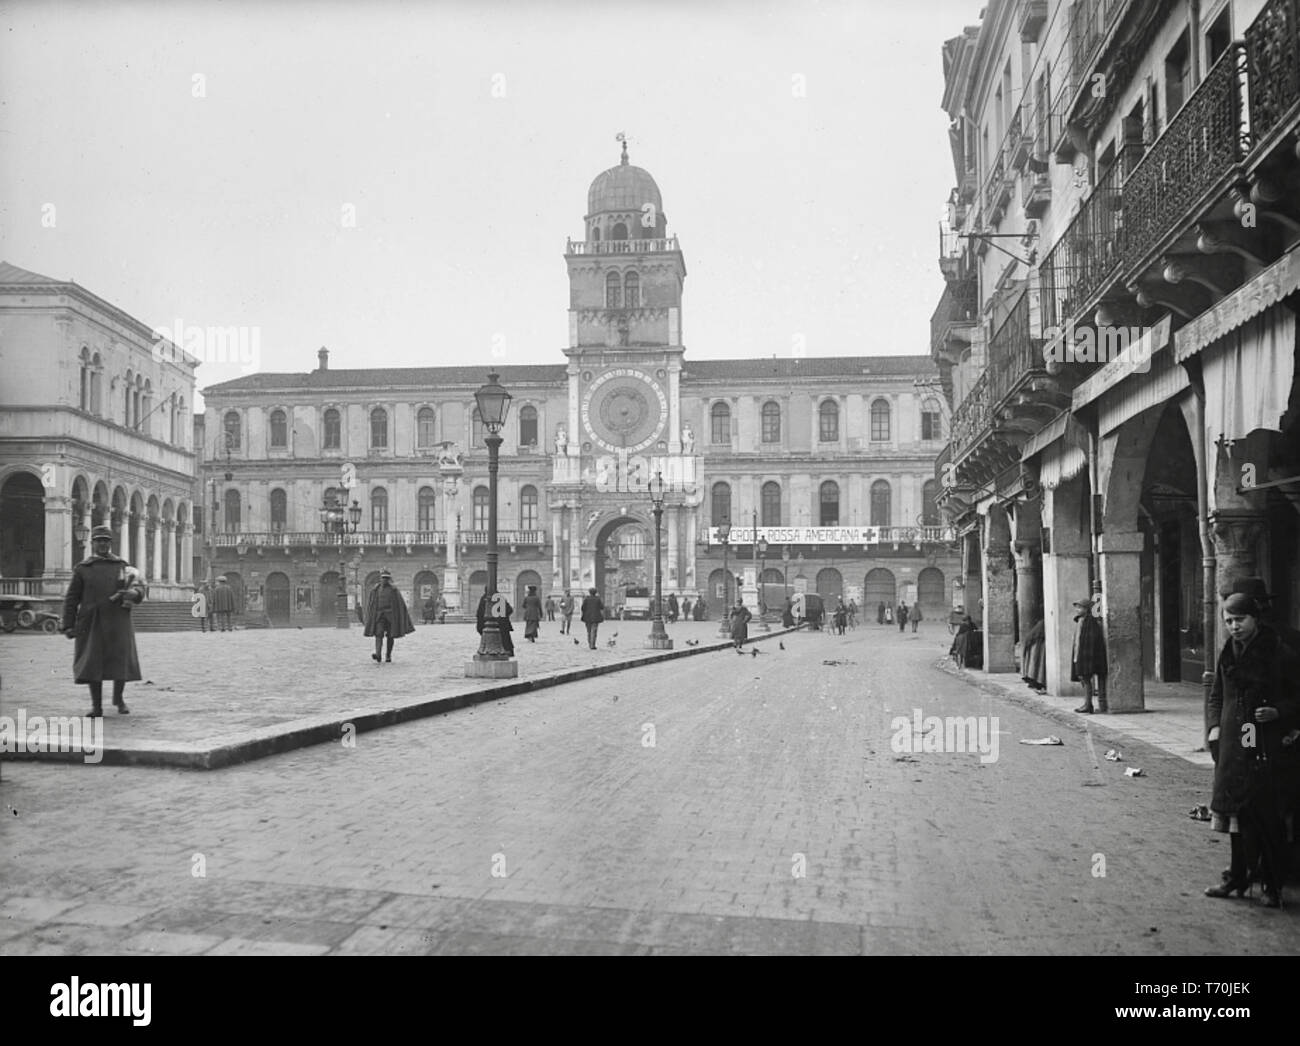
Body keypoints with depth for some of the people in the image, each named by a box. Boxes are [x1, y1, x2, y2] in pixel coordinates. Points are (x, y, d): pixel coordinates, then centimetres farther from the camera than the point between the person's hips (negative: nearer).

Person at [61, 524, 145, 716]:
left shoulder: (122, 566, 10)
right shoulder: (82, 569, 8)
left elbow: (138, 589, 2)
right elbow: (71, 599, 6)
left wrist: (130, 594, -22)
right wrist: (68, 625, -1)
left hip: (118, 622, 1)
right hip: (92, 623, 0)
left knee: (121, 661, 0)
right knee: (92, 663, -2)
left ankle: (119, 698, 23)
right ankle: (96, 706, 8)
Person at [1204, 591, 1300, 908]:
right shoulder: (1227, 654, 9)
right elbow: (1215, 697, 18)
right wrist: (1214, 726, 4)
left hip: (1269, 749, -5)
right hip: (1233, 746, 5)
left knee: (1268, 816, -2)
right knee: (1237, 812, 10)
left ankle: (1273, 886, 9)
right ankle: (1238, 877, 22)